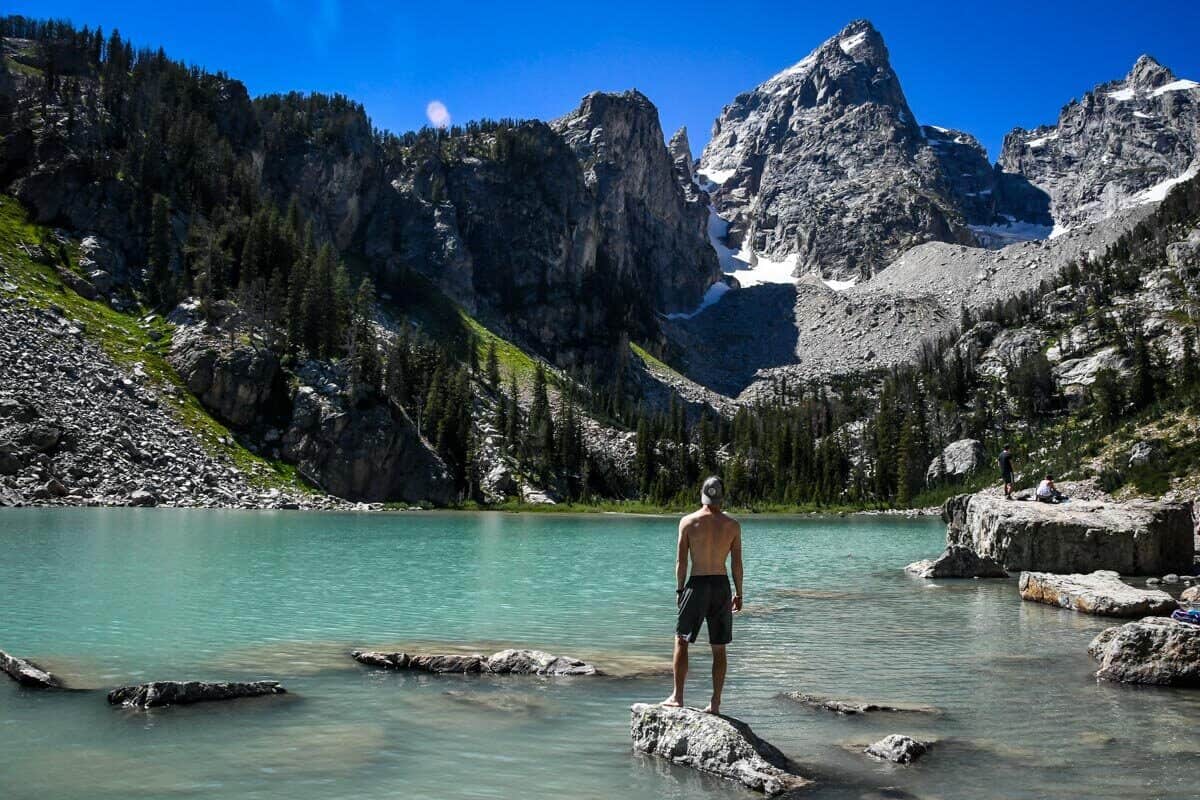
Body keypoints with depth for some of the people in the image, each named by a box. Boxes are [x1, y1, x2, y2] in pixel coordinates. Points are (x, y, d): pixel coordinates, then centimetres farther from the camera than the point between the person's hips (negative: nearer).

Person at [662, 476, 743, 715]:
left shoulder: (688, 522, -4)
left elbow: (681, 561, -3)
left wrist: (679, 590, 6)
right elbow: (737, 563, 2)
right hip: (722, 585, 2)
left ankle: (677, 696, 5)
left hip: (697, 585, -2)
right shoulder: (732, 525, 0)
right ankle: (715, 703, 12)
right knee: (719, 648, 9)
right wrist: (738, 593, 11)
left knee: (681, 641, 9)